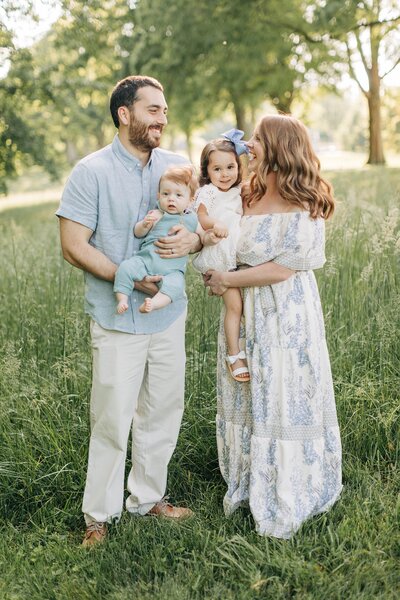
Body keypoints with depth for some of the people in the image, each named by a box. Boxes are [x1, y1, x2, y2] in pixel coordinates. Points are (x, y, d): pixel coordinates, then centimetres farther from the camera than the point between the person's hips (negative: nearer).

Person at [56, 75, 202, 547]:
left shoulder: (175, 167, 6)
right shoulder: (92, 172, -9)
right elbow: (74, 246, -13)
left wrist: (192, 239, -13)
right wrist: (134, 280, -19)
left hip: (169, 313, 6)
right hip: (117, 319, -5)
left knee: (163, 412, 14)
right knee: (113, 419, 1)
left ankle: (147, 498, 33)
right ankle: (99, 515, 19)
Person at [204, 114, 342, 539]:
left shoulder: (303, 207, -15)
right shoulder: (247, 197, 6)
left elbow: (283, 268, -18)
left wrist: (228, 280, -14)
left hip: (285, 316, -7)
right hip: (245, 312, 7)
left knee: (283, 401, 4)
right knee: (248, 398, 16)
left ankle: (285, 504, 21)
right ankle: (249, 484, 34)